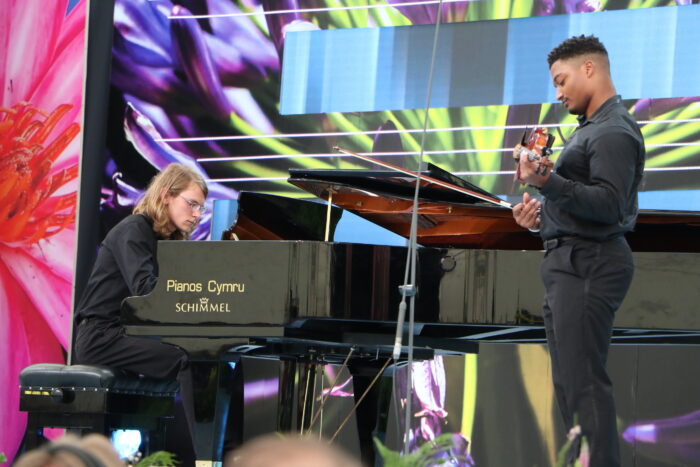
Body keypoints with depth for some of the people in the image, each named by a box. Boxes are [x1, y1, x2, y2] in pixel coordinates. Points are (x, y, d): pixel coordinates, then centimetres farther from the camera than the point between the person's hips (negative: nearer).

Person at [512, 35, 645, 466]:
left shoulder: (614, 132, -12)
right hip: (571, 264, 11)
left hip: (589, 265, -11)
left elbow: (610, 204, -23)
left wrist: (549, 183, -33)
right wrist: (544, 214, 13)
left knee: (584, 382, -14)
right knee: (569, 382, 12)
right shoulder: (591, 127, 21)